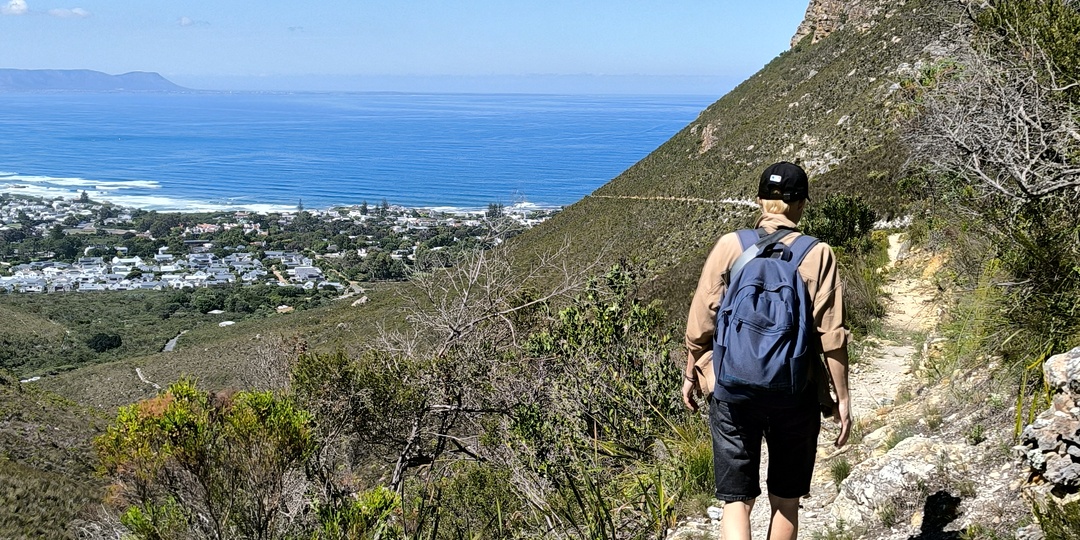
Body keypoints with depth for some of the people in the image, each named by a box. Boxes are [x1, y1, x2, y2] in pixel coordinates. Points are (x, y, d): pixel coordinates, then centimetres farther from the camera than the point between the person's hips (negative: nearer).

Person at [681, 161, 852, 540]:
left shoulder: (730, 246, -3)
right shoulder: (817, 254, -5)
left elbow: (701, 323, -1)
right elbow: (831, 336, -7)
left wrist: (691, 374, 14)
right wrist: (841, 398, 2)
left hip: (733, 391, 0)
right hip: (795, 395, 0)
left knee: (737, 501, 7)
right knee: (785, 502, 16)